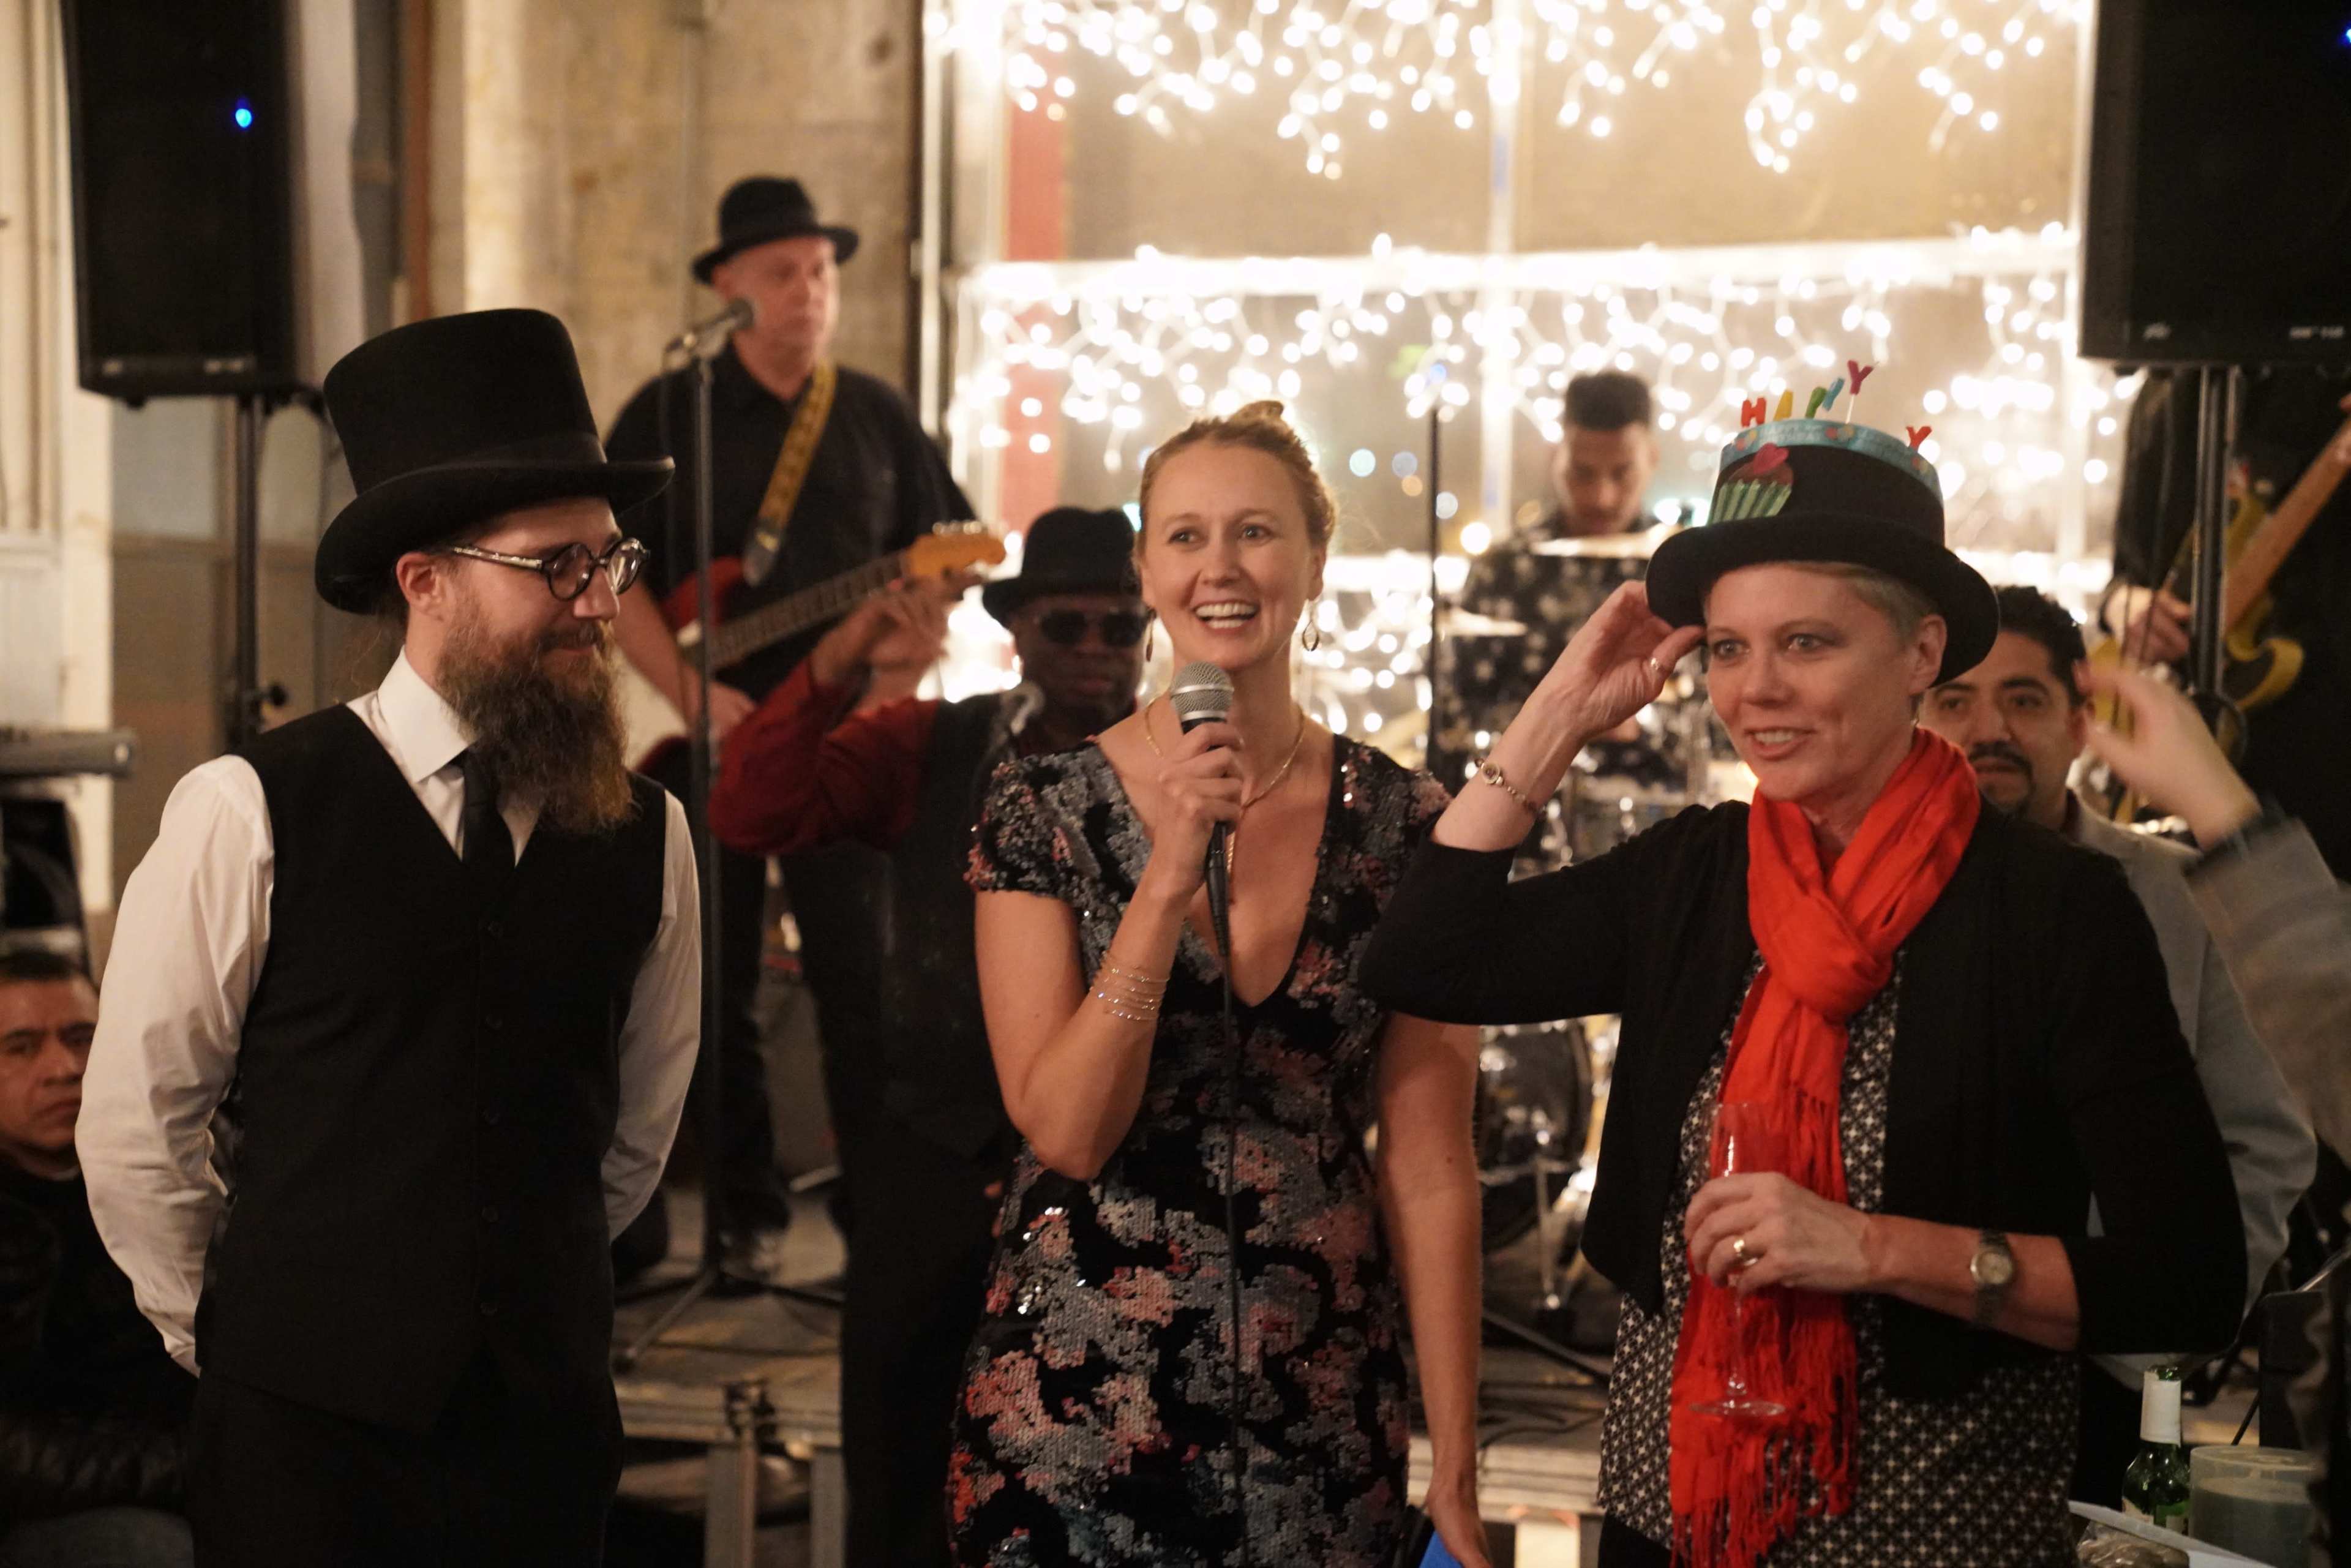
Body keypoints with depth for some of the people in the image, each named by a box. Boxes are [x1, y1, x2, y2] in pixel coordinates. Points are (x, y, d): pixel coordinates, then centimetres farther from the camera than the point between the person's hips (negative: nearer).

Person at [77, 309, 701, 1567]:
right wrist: (241, 1334, 6)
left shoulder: (645, 837, 3)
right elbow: (134, 1128, -1)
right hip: (306, 1427, -3)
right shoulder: (247, 813, -7)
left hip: (547, 1418, 3)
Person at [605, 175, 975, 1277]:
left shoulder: (877, 417, 11)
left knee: (861, 980, -4)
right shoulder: (666, 414, 4)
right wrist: (691, 692, -13)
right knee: (716, 989, 4)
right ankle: (750, 1213, 16)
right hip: (709, 736, -1)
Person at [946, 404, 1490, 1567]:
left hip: (1321, 1418, 1)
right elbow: (1063, 1129, -11)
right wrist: (1169, 877, -20)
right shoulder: (1046, 810, -5)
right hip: (1077, 1413, -1)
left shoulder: (1405, 826, -2)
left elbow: (1428, 1168, -3)